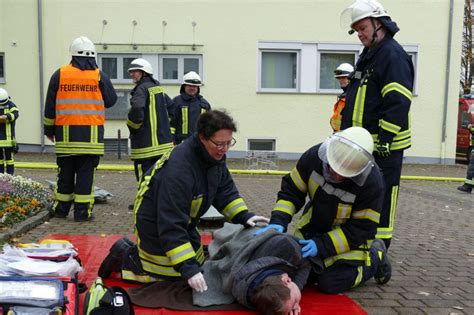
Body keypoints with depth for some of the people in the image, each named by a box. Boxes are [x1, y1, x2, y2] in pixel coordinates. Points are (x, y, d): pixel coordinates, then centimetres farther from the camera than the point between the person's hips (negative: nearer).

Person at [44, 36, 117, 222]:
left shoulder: (59, 74, 5)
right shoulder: (99, 76, 0)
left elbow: (50, 105, 9)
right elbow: (111, 100, 8)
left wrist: (49, 129, 18)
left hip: (66, 133, 2)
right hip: (91, 134, -2)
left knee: (65, 173, 12)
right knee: (86, 173, 1)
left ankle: (61, 209, 22)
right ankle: (82, 211, 1)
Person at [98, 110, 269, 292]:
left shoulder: (214, 156, -10)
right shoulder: (179, 170, -37)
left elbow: (224, 190, 5)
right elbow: (171, 226, -36)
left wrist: (243, 216, -10)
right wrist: (187, 267, -37)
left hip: (182, 223, 8)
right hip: (156, 227, -8)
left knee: (198, 266, 16)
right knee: (173, 278, -2)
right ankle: (125, 256, 15)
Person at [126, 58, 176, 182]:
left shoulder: (142, 89, -11)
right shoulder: (158, 87, 14)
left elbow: (137, 110, -28)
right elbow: (172, 108, 20)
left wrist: (132, 127, -10)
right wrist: (168, 128, 21)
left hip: (146, 143, -8)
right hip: (164, 142, 9)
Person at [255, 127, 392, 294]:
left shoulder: (371, 182, -32)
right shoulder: (315, 155, -23)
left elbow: (362, 228, -24)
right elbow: (291, 190, -12)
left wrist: (321, 245, -32)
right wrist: (278, 221, -27)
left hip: (350, 235, -4)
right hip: (314, 226, 4)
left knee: (331, 283, -14)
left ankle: (375, 258, 11)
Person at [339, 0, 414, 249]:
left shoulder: (393, 55, -11)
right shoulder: (367, 56, 20)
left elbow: (398, 103, -20)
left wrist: (385, 140, -22)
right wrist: (346, 133, 22)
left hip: (383, 147, -10)